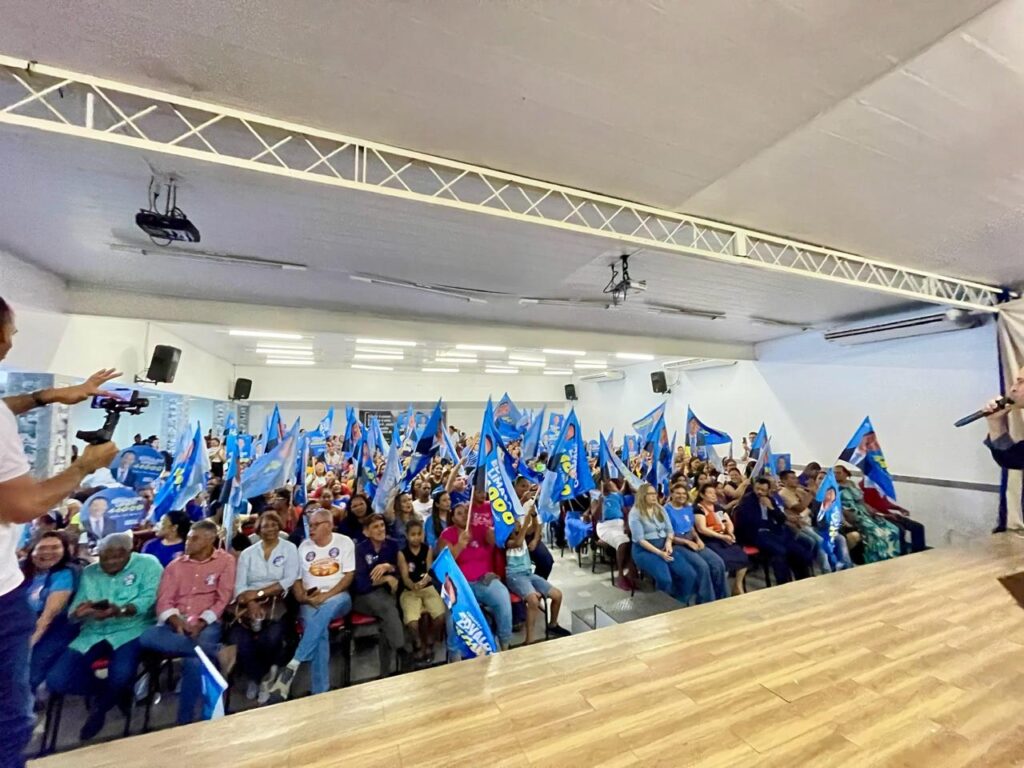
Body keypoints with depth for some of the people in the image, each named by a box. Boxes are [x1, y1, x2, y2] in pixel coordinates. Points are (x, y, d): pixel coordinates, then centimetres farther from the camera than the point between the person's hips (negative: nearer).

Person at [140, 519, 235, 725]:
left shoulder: (225, 561, 2)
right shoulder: (175, 565, 15)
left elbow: (223, 599, -4)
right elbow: (164, 600, 5)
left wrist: (200, 624, -16)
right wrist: (177, 622, -14)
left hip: (207, 625, -4)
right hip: (175, 623, 4)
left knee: (194, 662, -31)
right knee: (148, 637, -30)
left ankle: (185, 721, -10)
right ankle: (217, 652, -34)